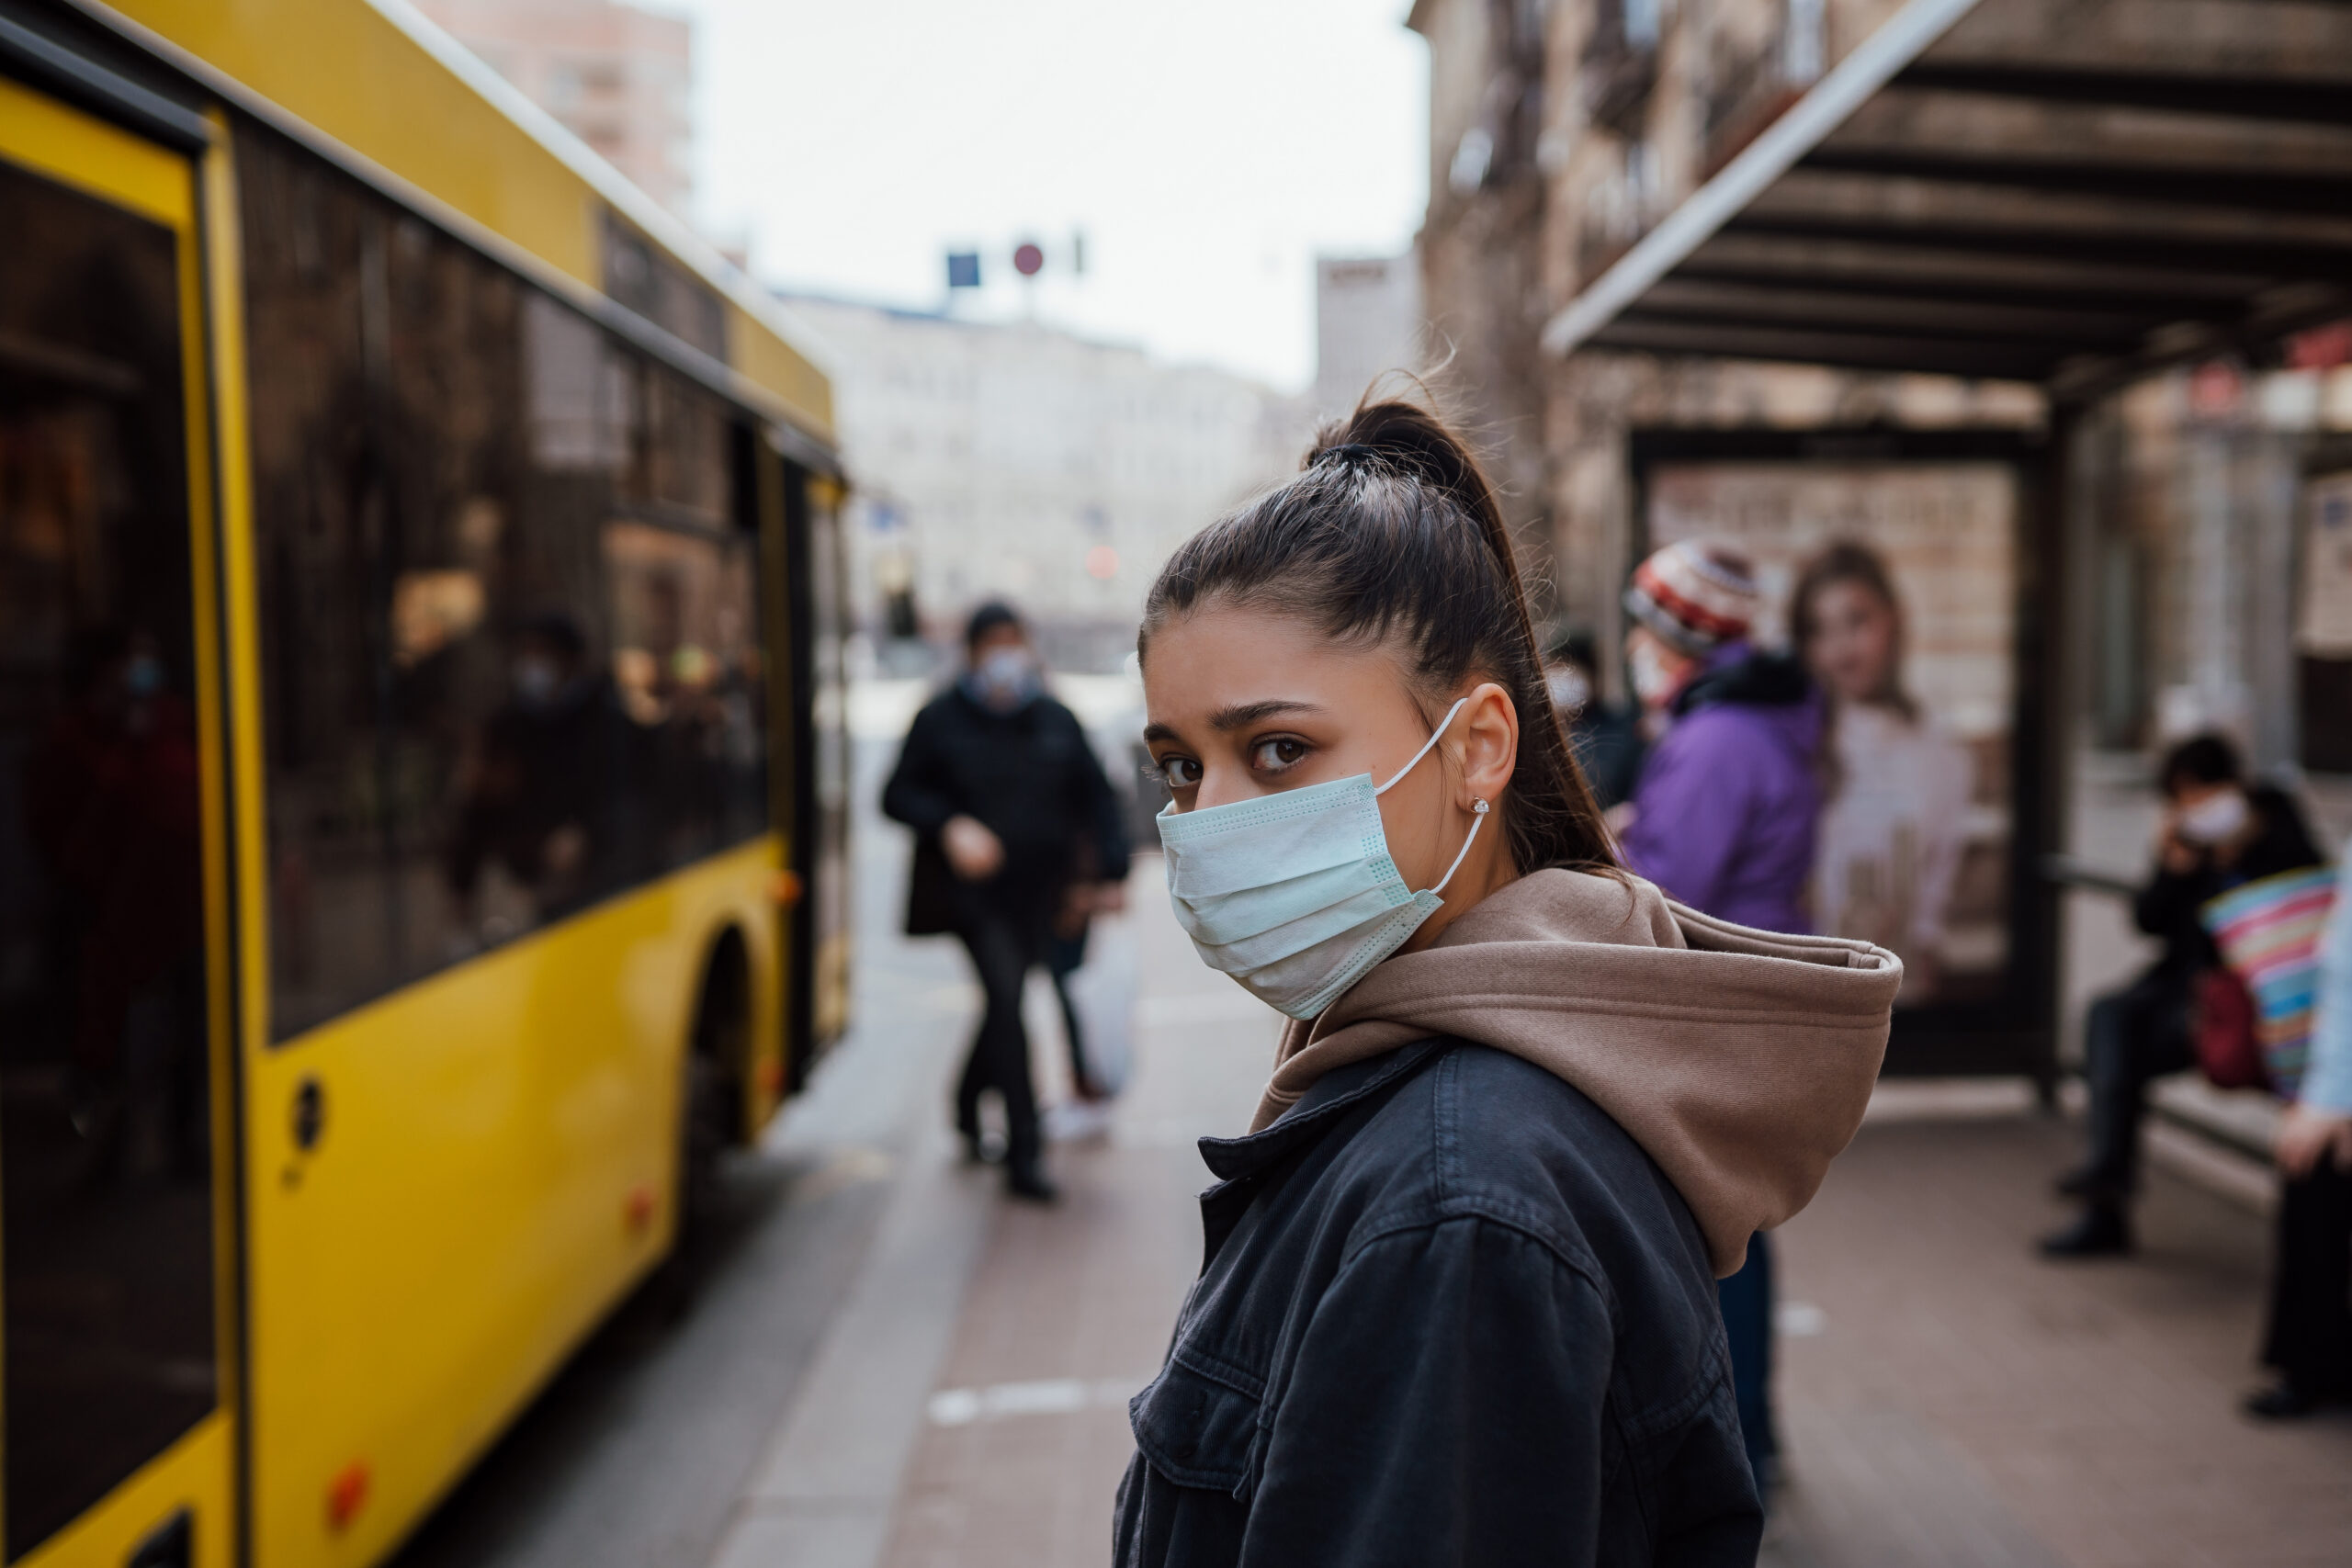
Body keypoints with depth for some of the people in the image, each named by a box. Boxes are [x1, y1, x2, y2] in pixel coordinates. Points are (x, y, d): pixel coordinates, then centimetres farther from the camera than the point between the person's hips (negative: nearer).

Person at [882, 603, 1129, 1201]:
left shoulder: (1056, 721, 8)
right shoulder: (941, 720, 0)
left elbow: (1095, 799, 10)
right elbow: (899, 794, 2)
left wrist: (1110, 872, 1)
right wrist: (949, 826, -17)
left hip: (1037, 889, 4)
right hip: (972, 886, -4)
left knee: (1004, 996, 13)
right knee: (1005, 995, -16)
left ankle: (969, 1102, 41)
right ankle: (1024, 1152, -12)